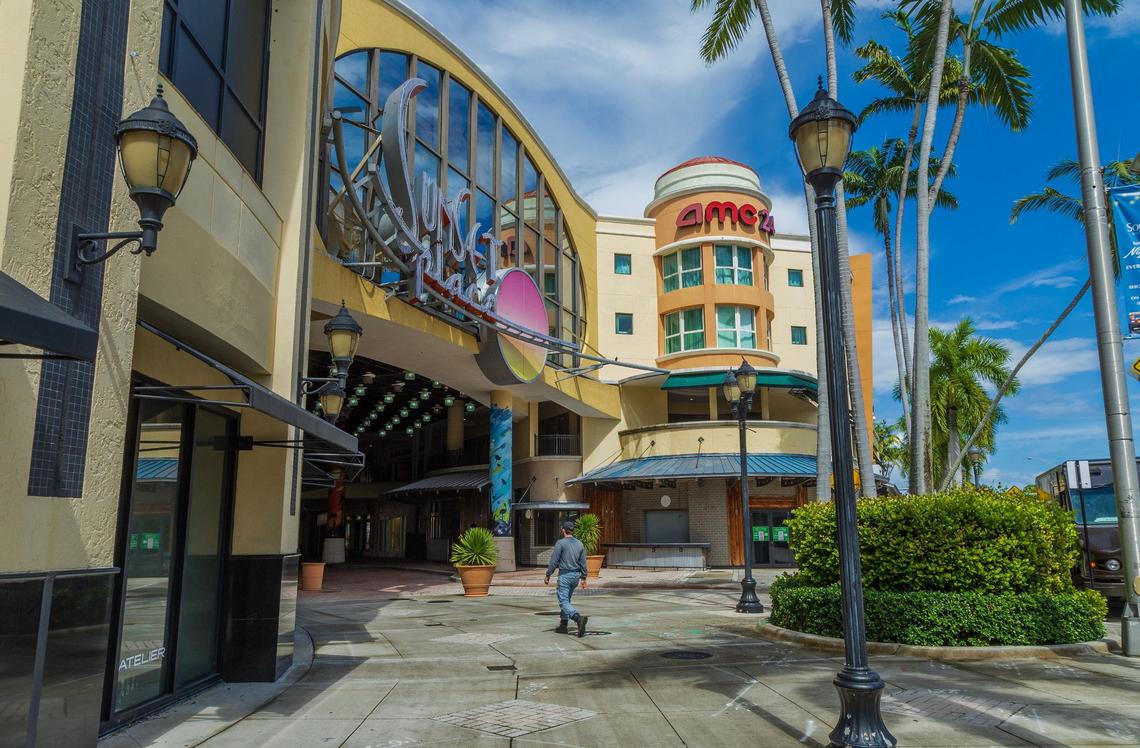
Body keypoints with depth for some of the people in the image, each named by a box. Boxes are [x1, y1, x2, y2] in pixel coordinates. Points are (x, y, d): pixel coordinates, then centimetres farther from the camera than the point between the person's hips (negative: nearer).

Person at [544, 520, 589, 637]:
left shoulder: (560, 543, -10)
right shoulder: (579, 544, 8)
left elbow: (553, 561, -11)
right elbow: (583, 563, 9)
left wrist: (548, 576, -4)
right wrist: (583, 578, 14)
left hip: (564, 575, -7)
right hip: (576, 575, 7)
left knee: (564, 602, -8)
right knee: (566, 600, 18)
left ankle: (579, 618, -30)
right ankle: (564, 626, 20)